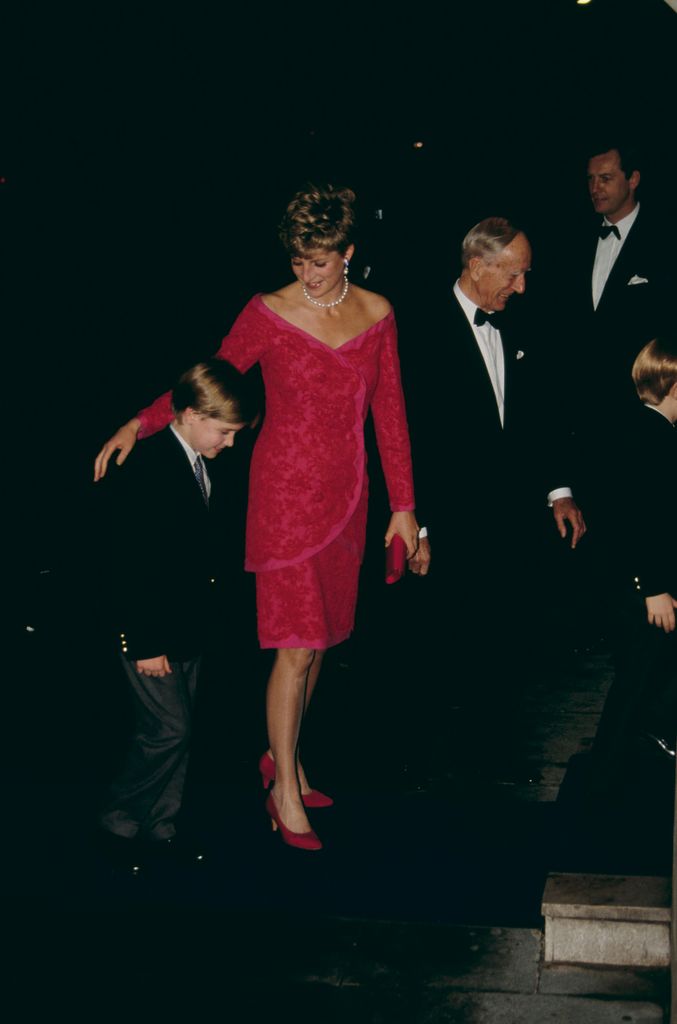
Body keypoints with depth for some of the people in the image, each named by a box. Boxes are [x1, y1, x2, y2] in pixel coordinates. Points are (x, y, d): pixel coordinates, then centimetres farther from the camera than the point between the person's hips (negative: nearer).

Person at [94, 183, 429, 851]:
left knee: (319, 636, 12)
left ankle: (281, 753, 32)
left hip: (346, 494, 4)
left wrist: (403, 506, 5)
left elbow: (389, 413, 6)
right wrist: (139, 424, -18)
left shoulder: (376, 314, 4)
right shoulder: (268, 314, -7)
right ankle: (285, 789, 11)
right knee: (297, 644, -4)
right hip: (286, 491, -4)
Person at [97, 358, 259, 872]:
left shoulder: (199, 464, 6)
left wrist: (198, 621, 15)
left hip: (189, 625, 9)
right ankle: (121, 821, 14)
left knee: (179, 730, 13)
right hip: (153, 631, -9)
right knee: (168, 729, -4)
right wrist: (144, 643, -19)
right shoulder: (148, 472, -21)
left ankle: (161, 829, 24)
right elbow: (129, 566, -21)